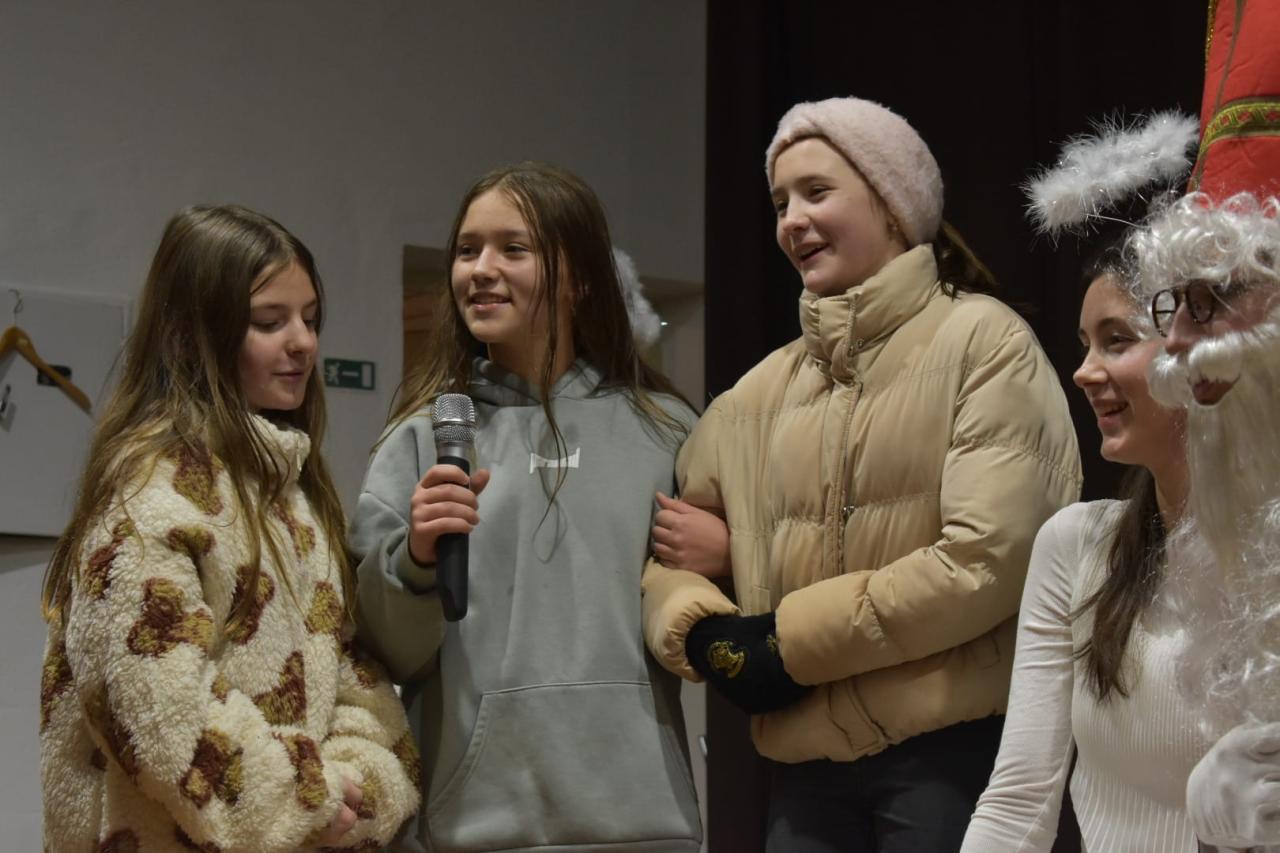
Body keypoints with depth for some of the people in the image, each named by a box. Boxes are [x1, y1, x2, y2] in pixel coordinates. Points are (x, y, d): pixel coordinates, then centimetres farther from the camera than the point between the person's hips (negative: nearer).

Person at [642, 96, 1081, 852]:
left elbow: (990, 558, -13)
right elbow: (661, 541, 16)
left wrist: (789, 641, -10)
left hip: (956, 751, -5)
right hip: (807, 766, 5)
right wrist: (703, 635, -7)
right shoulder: (766, 390, 14)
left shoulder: (983, 341, -3)